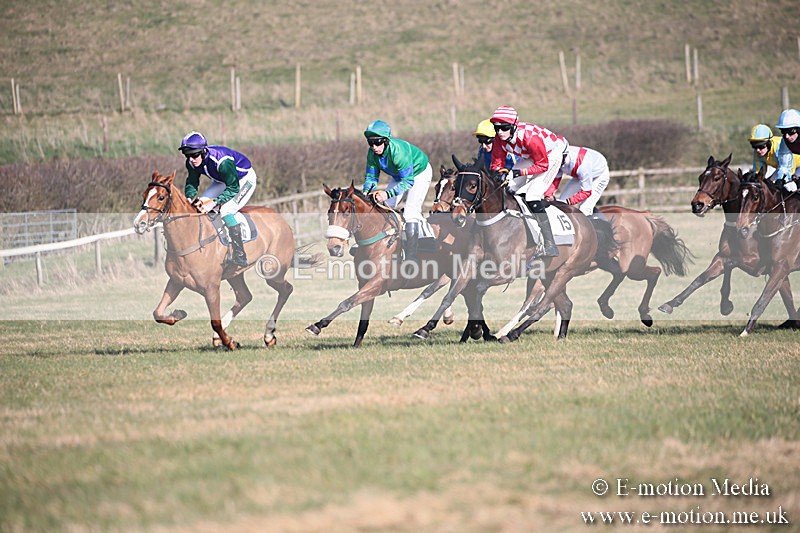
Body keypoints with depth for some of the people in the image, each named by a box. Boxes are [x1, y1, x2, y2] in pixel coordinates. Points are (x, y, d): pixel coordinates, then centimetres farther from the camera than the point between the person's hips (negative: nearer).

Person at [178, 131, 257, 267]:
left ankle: (239, 255, -26)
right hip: (222, 181, 8)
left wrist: (214, 202, -41)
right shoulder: (192, 163, -17)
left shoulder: (222, 161, -39)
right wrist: (191, 198, -27)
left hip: (244, 180, -8)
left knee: (225, 211, -27)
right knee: (198, 206, -5)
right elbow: (191, 184, -5)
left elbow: (233, 188, -32)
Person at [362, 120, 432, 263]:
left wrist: (387, 194, -52)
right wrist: (366, 191, -30)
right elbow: (371, 176, -8)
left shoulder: (398, 150, -39)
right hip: (400, 176, 7)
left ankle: (411, 256, -19)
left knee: (411, 212, -21)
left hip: (419, 173, -7)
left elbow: (408, 181, -40)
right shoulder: (372, 153, -19)